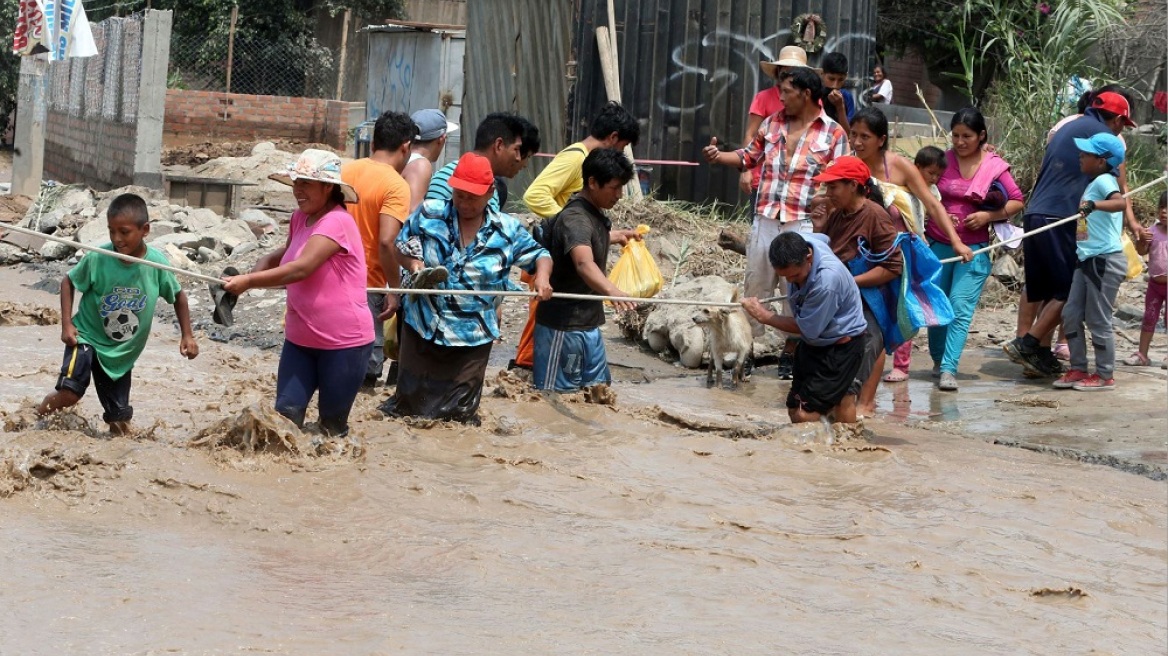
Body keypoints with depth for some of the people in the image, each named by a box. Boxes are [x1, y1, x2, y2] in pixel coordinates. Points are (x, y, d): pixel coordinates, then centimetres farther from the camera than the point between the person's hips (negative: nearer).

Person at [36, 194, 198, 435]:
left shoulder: (157, 263, -15)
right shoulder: (97, 258, -20)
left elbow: (178, 296, 3)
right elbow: (68, 282, -3)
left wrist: (187, 335, 0)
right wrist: (66, 324, -10)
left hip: (123, 351, 2)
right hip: (88, 336, -2)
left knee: (120, 420, 7)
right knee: (68, 394, -21)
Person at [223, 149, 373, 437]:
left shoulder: (337, 222, -19)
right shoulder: (300, 218, 8)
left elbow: (301, 268, -30)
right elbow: (287, 254, 26)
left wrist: (249, 281, -34)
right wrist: (258, 270, 5)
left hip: (343, 343, -7)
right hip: (300, 339, 7)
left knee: (332, 425, 5)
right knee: (286, 413, -3)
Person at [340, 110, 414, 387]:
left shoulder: (345, 171, 6)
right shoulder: (396, 186, -15)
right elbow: (386, 242, -23)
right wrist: (395, 289, -15)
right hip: (366, 286, -7)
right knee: (365, 371, 2)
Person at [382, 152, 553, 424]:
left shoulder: (507, 230, -2)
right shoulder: (428, 214, -3)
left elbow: (538, 255, 9)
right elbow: (401, 245, 8)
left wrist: (542, 277, -13)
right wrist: (414, 265, -13)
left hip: (472, 337, 0)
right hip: (423, 327, 0)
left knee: (460, 412, 9)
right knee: (410, 399, 11)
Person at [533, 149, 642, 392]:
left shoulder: (595, 212, 8)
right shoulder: (575, 219, -23)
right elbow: (584, 263, -43)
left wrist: (617, 236, 45)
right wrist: (611, 290, -60)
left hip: (588, 323, 10)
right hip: (563, 326, -10)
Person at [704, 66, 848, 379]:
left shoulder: (833, 133, -2)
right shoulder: (772, 124, 10)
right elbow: (749, 156, 20)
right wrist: (719, 156, 2)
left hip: (803, 224, -4)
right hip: (765, 220, 4)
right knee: (755, 286, 8)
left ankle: (790, 355, 16)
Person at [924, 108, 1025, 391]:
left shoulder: (995, 166, -2)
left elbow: (1017, 202, 3)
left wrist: (988, 215, -13)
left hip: (974, 249, -3)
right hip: (938, 244, 3)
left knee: (961, 308, -11)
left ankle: (948, 369, -16)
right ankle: (938, 359, 28)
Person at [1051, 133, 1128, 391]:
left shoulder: (1103, 181, -14)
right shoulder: (1095, 183, 15)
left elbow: (1121, 201, -34)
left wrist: (1094, 204, -47)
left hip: (1105, 261, -10)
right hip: (1088, 260, 10)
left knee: (1098, 321, -2)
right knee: (1071, 314, 10)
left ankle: (1105, 376, 8)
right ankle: (1078, 370, 17)